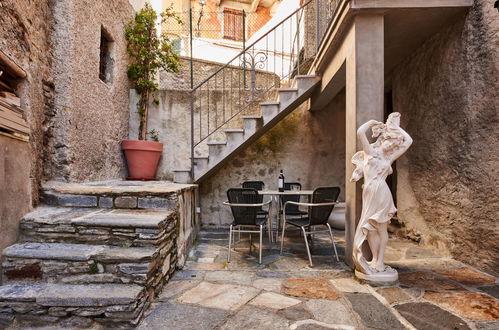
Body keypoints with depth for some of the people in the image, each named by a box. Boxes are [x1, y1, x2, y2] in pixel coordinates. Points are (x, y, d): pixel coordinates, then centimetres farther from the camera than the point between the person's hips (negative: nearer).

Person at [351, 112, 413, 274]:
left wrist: (396, 127, 16)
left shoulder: (389, 157, 12)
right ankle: (375, 259, 19)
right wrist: (372, 122, 12)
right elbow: (360, 132, -1)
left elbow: (408, 141, 10)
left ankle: (380, 261, 15)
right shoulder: (371, 151, 10)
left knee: (381, 229, 5)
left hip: (381, 192, 0)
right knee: (370, 228, 6)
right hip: (369, 193, 0)